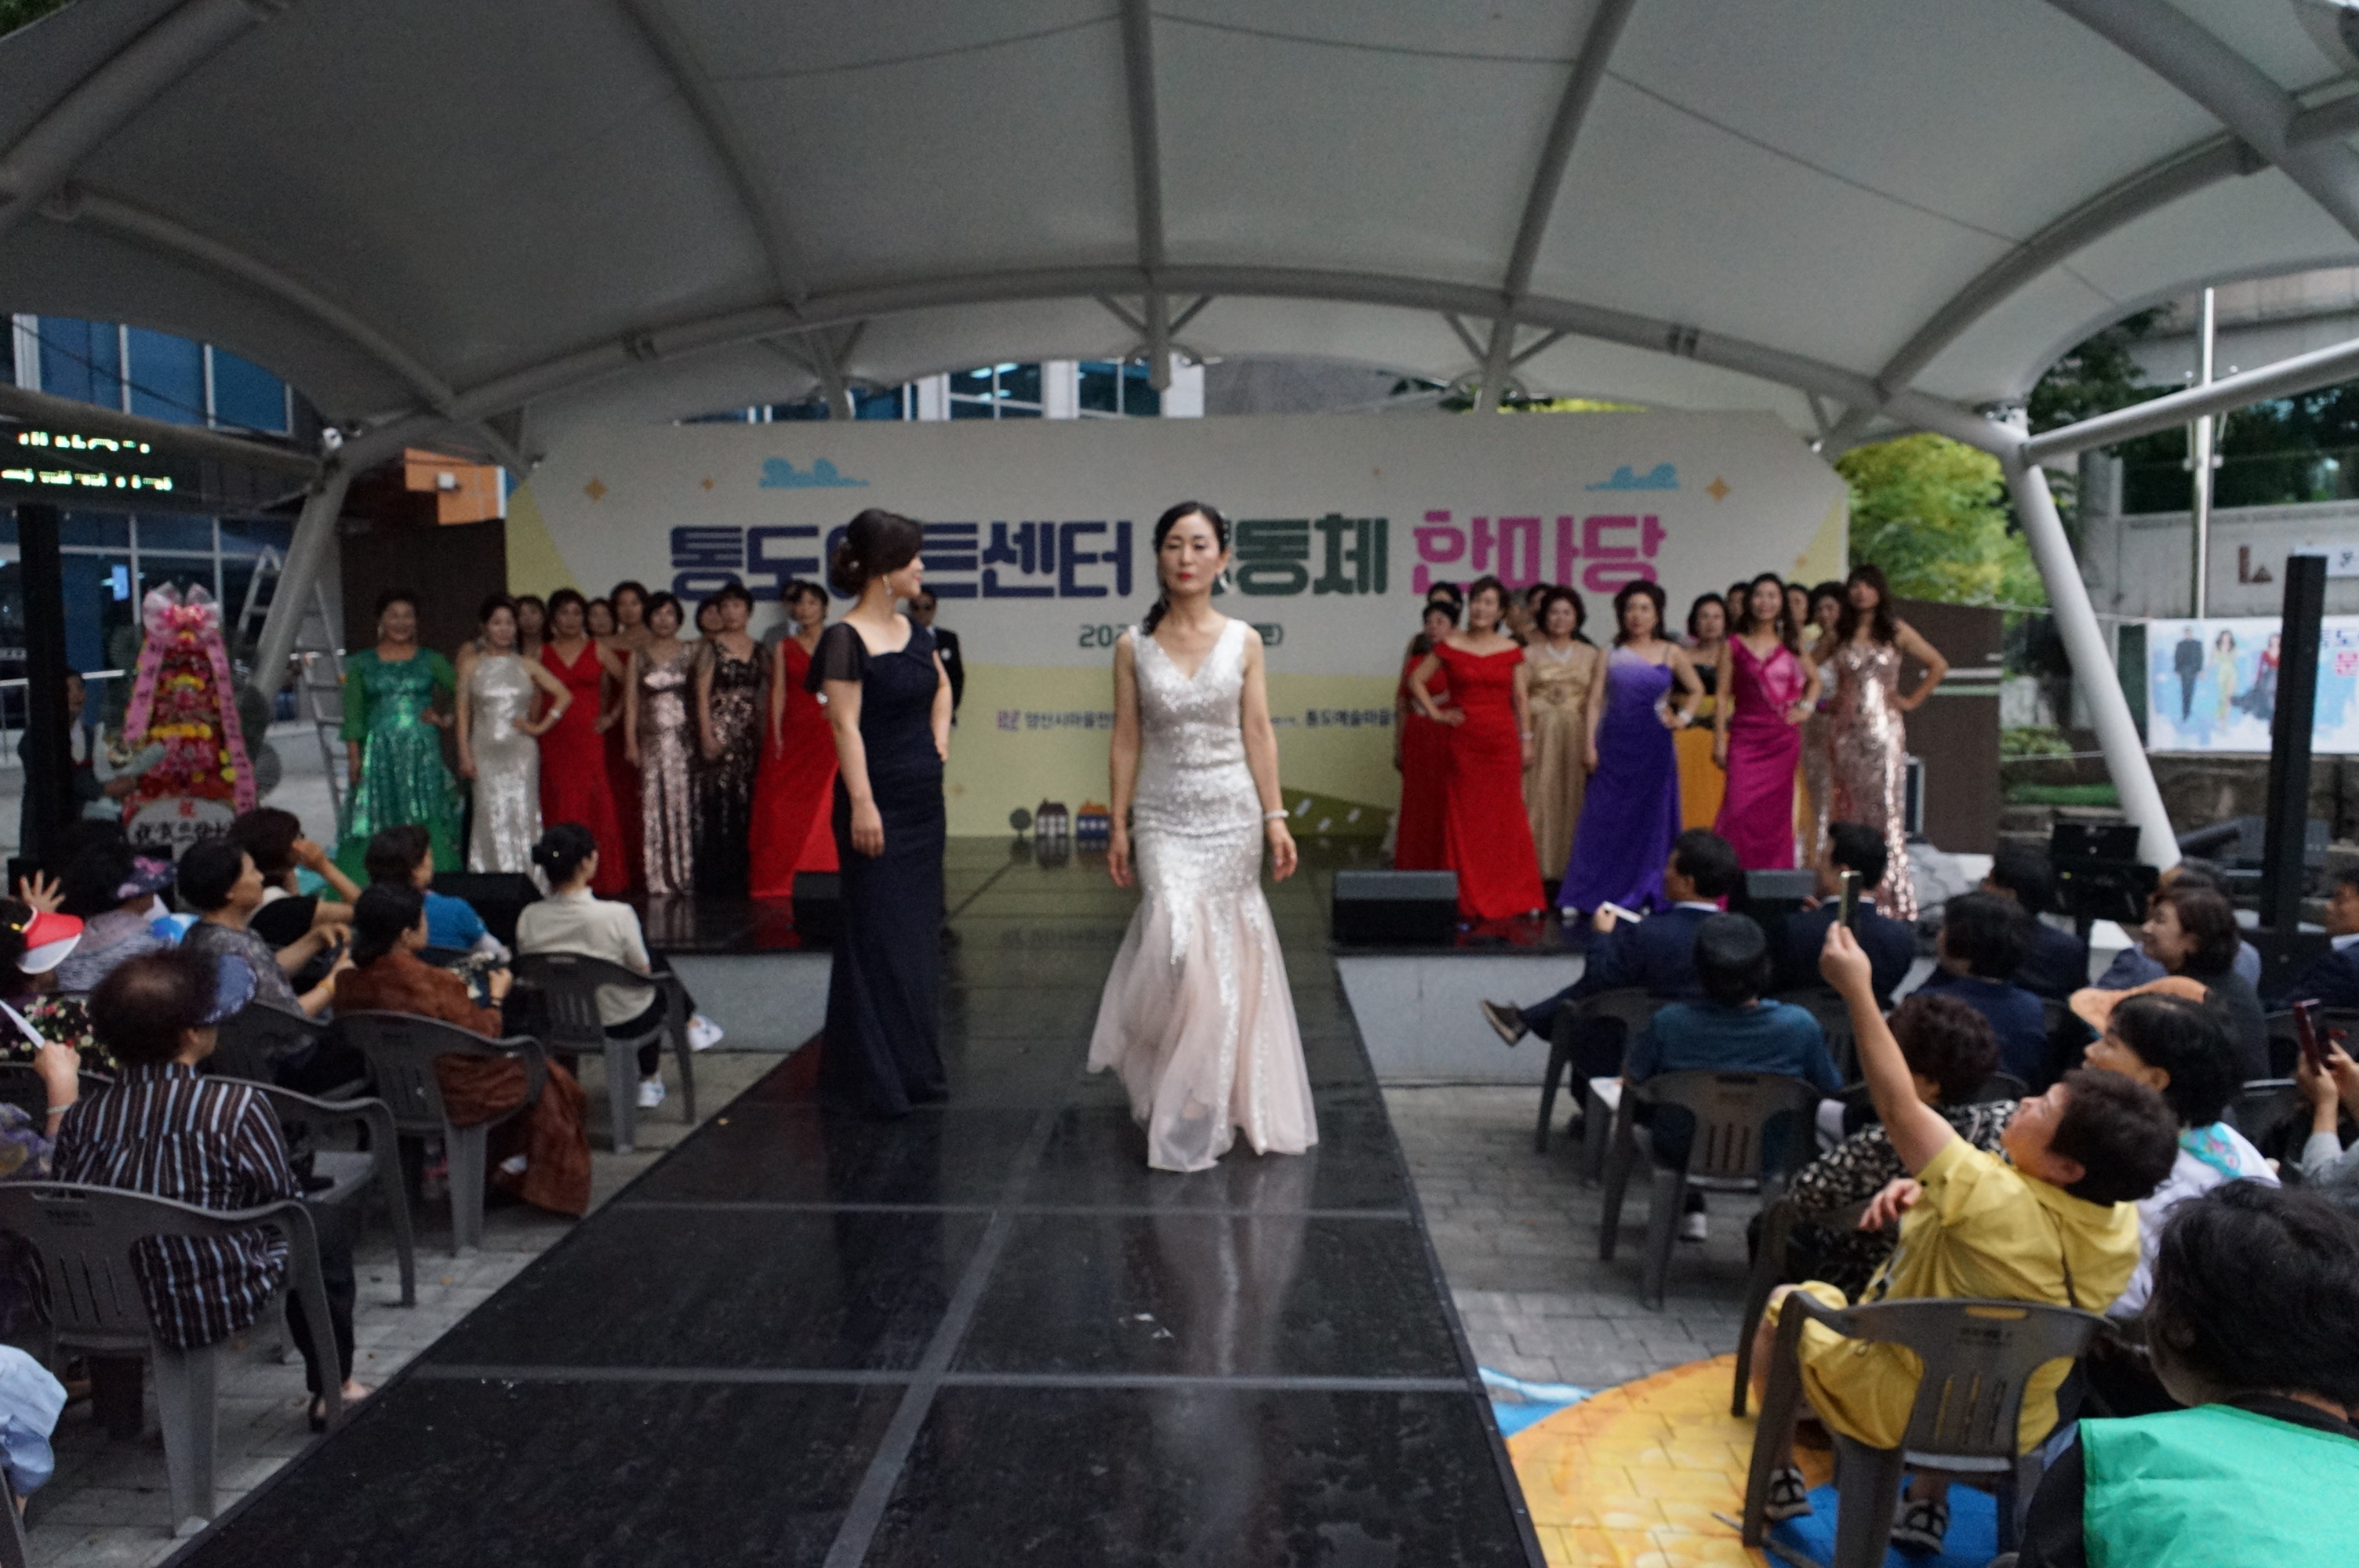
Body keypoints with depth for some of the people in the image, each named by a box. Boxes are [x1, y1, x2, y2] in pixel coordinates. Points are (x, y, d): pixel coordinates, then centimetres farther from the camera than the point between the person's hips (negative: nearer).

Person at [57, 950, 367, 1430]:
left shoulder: (81, 1118, -8)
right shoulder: (235, 1106, -21)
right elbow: (283, 1201, -10)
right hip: (220, 1305, -6)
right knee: (324, 1220, 20)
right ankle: (332, 1388, 27)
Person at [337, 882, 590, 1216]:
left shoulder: (349, 981, -11)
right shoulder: (432, 983, -32)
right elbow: (483, 1039, -20)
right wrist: (497, 996, -2)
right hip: (449, 1098, -7)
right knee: (547, 1078, 17)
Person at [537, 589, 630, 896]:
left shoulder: (597, 650, 8)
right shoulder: (542, 654, 9)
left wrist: (614, 715, 5)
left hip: (590, 738, -1)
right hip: (555, 741, 1)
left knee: (595, 806, -7)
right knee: (560, 808, -1)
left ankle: (605, 881, -2)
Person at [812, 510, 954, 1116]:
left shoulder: (913, 630, 10)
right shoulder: (847, 639, -13)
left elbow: (942, 684, 28)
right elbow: (846, 725, -17)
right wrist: (861, 804, -21)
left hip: (923, 799, 8)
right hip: (879, 802, -8)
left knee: (920, 933, 13)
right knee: (878, 938, -1)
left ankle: (915, 1068, 25)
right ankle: (876, 1079, 10)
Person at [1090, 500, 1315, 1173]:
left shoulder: (1243, 641, 1)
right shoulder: (1133, 645, 1)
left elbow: (1258, 734, 2)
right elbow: (1126, 741, 3)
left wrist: (1275, 819, -2)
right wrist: (1118, 825, 1)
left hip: (1231, 813, 1)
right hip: (1163, 816, -1)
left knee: (1225, 951, 6)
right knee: (1175, 942, -14)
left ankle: (1220, 1100, 25)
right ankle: (1182, 1116, 4)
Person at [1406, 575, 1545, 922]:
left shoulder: (1511, 650, 7)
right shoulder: (1450, 646, 4)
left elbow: (1521, 698, 7)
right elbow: (1416, 680, 8)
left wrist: (1527, 740, 4)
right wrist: (1436, 713, 0)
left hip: (1503, 740, 1)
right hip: (1464, 740, -1)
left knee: (1507, 815, 3)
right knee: (1465, 818, 1)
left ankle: (1517, 897, 12)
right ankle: (1468, 899, 8)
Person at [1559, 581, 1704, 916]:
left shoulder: (1671, 654, 6)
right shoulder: (1610, 655, 6)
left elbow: (1696, 691, 19)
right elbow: (1595, 700, 1)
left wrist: (1682, 718, 4)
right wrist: (1590, 744, -6)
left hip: (1653, 747, 0)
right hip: (1613, 745, 0)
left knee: (1650, 821, 4)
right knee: (1603, 820, -1)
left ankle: (1643, 897, 12)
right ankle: (1586, 896, 4)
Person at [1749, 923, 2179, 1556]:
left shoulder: (1999, 1202, -34)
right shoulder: (2120, 1224, -14)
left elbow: (1900, 1108, -28)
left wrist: (1857, 988, -26)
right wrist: (1929, 1188, -15)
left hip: (1901, 1408, -6)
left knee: (1784, 1303, 16)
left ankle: (1780, 1479, 28)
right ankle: (1930, 1504, 32)